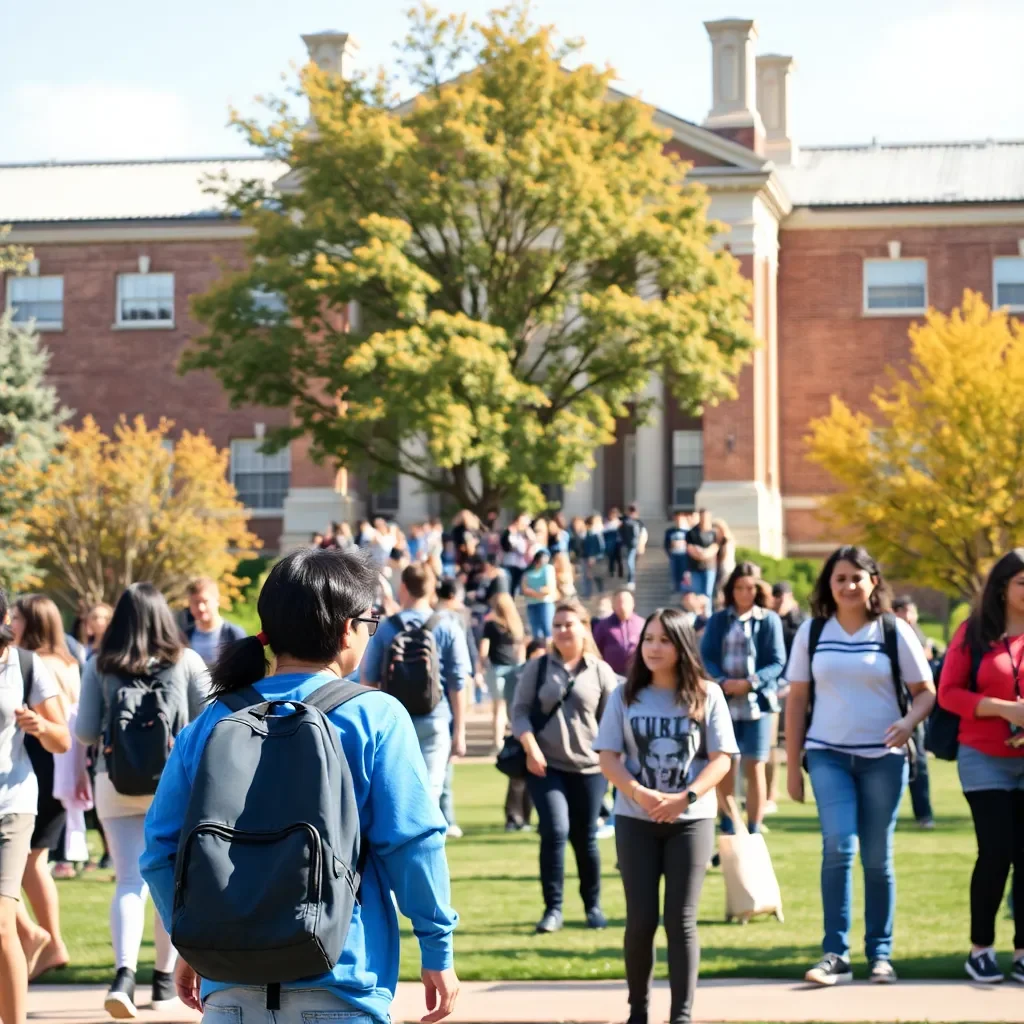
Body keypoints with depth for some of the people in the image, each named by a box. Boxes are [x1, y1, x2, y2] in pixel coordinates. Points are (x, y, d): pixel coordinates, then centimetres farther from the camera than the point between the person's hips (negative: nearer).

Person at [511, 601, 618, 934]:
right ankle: (553, 908, -4)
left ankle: (593, 906, 25)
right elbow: (520, 710, 2)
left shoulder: (600, 672, 4)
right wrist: (530, 747, -12)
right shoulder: (537, 668, 5)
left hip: (588, 768, 1)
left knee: (585, 838, 7)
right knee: (555, 831, -13)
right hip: (546, 767, 0)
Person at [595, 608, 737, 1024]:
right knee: (641, 919, 2)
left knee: (681, 920, -1)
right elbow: (608, 757, -1)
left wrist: (685, 798, -18)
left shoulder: (706, 695, 0)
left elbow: (721, 758, -3)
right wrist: (641, 795, -18)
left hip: (691, 821, -1)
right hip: (635, 821, 1)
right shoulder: (625, 695, 3)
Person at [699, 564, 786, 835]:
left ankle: (754, 834, 5)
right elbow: (705, 656, 2)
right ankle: (728, 832, 14)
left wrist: (750, 682, -17)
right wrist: (723, 682, -15)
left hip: (757, 703, -2)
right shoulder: (718, 620, 9)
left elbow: (777, 662, -3)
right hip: (724, 702, 2)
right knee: (724, 767, 5)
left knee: (754, 768, 0)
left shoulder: (769, 620, 1)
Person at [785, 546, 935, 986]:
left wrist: (909, 721, -19)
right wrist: (792, 765, 5)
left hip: (883, 757, 0)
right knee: (838, 847, -15)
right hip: (829, 755, 0)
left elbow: (925, 691, 3)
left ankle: (880, 954, 15)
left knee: (878, 858, 5)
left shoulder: (895, 631, 1)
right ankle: (835, 954, -12)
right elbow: (797, 699, 7)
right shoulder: (812, 632, 4)